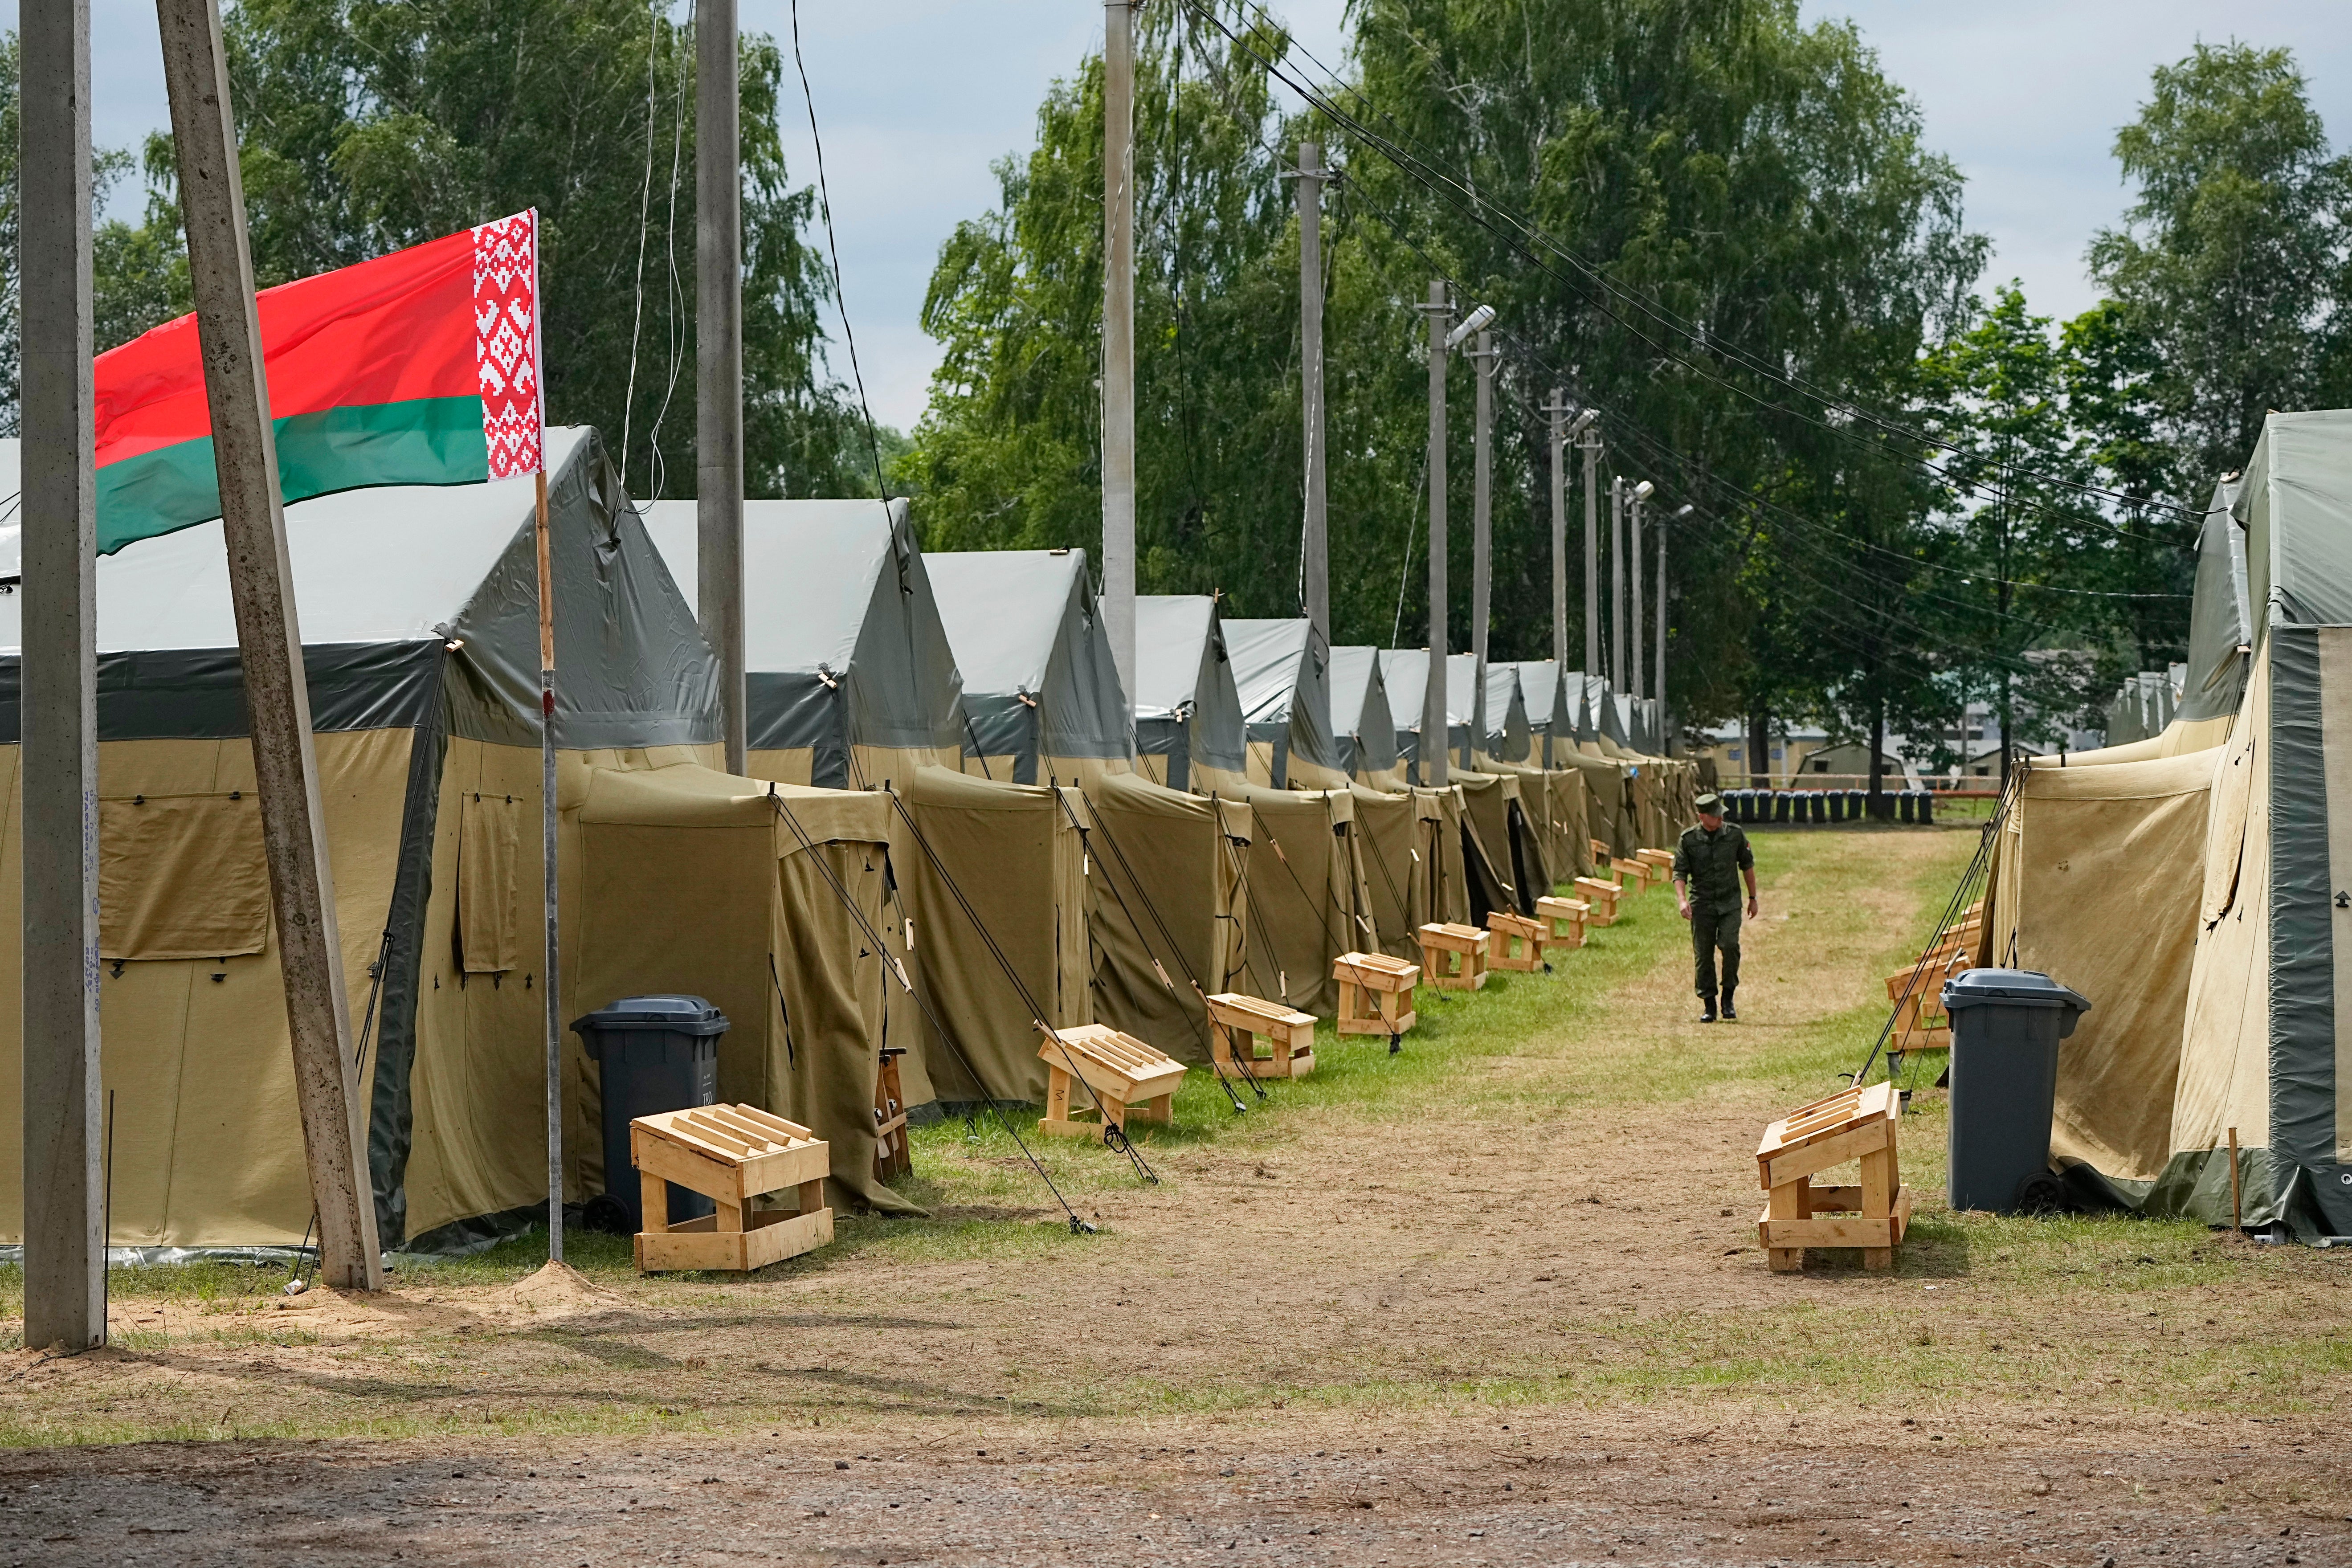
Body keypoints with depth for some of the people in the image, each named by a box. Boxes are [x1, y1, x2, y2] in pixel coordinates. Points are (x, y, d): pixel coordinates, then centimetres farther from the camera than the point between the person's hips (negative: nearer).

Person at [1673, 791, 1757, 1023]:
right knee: (1703, 956, 0)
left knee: (1730, 945, -18)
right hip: (1701, 904, 0)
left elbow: (1747, 866, 14)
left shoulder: (1735, 834, 3)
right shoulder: (1689, 839, -1)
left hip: (1730, 902, 0)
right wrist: (1682, 899, -16)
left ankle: (1728, 997, -1)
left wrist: (1753, 898, 16)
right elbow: (1680, 872, 0)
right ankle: (1709, 1006, 11)